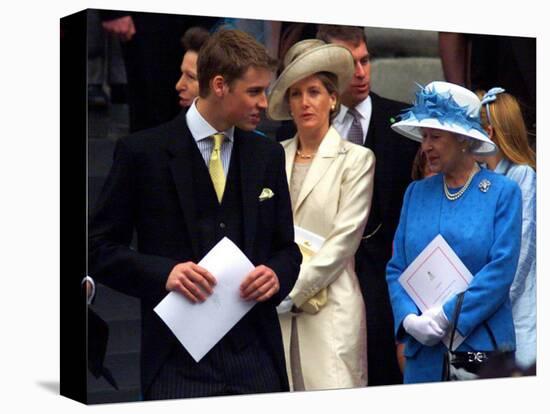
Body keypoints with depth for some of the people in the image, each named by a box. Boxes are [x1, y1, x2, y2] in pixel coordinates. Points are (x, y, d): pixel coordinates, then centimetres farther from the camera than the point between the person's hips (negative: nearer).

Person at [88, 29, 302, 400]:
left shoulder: (269, 155, 10)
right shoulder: (142, 151, -3)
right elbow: (100, 248, -1)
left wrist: (277, 274, -6)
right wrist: (164, 272, -17)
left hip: (255, 356, 4)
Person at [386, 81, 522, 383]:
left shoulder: (503, 193, -2)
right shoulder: (416, 193, 10)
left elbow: (501, 270, -10)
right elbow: (396, 269, 7)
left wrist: (447, 316, -16)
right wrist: (408, 319, -10)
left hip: (482, 346, -3)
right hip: (423, 350, 3)